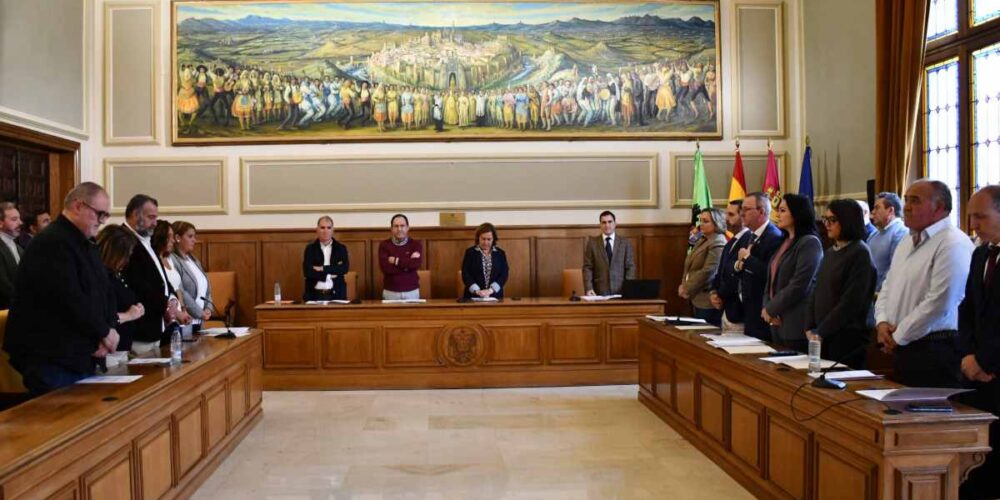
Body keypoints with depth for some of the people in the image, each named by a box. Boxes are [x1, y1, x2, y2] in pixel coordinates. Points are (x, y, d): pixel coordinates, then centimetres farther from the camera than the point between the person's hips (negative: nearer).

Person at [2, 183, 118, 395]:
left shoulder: (87, 245, 17)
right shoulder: (52, 243, -15)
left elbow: (105, 292, 13)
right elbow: (69, 299, -24)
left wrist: (103, 338, -3)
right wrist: (104, 332, -12)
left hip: (81, 357, 10)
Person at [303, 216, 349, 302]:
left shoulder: (341, 248, 8)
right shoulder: (310, 249, 6)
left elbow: (345, 268, -7)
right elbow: (307, 271, -7)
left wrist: (323, 269, -12)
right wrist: (333, 270, -8)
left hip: (336, 294, 0)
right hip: (315, 295, 0)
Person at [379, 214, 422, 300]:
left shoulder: (416, 244, 2)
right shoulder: (384, 245, 1)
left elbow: (416, 264, -16)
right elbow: (385, 268, -13)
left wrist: (396, 260, -10)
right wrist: (408, 264, -13)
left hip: (412, 291, 0)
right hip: (390, 292, 0)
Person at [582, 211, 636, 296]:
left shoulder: (625, 243, 8)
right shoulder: (592, 243, 5)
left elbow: (630, 267, 5)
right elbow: (587, 268, 2)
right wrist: (589, 289, -10)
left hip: (620, 292, 1)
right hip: (599, 292, -1)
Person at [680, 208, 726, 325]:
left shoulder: (718, 243, -14)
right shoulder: (702, 240, 16)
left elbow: (707, 272, -20)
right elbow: (690, 268, 18)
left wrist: (687, 289, -13)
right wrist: (683, 285, 2)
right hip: (697, 300, 9)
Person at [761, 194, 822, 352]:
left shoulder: (810, 242, -10)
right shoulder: (784, 242, 16)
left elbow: (799, 285, -17)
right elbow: (772, 279, 16)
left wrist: (771, 309, -10)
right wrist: (766, 307, 0)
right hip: (778, 322, 8)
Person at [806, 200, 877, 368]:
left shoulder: (860, 253, -10)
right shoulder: (830, 253, 14)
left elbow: (851, 301, -16)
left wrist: (821, 332, -14)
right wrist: (810, 328, 2)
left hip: (848, 337, -7)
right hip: (823, 336, 7)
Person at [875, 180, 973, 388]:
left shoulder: (953, 244, -14)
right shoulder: (907, 242, 16)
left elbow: (938, 304, -21)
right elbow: (888, 287, 20)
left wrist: (898, 336, -13)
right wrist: (882, 322, 1)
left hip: (935, 352, -8)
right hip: (903, 349, 8)